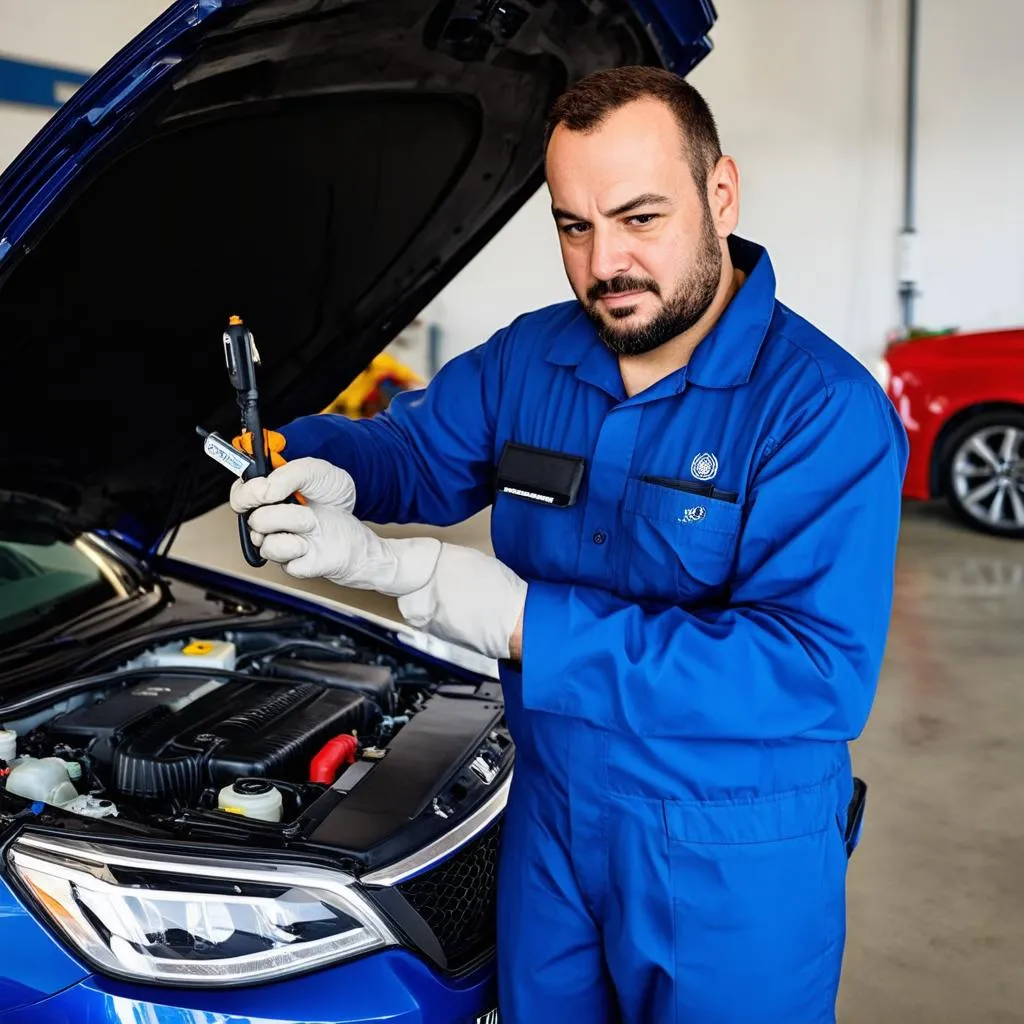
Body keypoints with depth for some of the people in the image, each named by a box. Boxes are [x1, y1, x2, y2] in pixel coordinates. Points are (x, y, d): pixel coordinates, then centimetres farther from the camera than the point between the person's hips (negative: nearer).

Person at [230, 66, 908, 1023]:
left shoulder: (824, 406, -21)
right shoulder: (527, 359, -1)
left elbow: (821, 676, -30)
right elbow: (414, 448, 13)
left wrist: (524, 622, -32)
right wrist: (321, 471, -14)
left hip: (735, 866, -5)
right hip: (548, 822, 5)